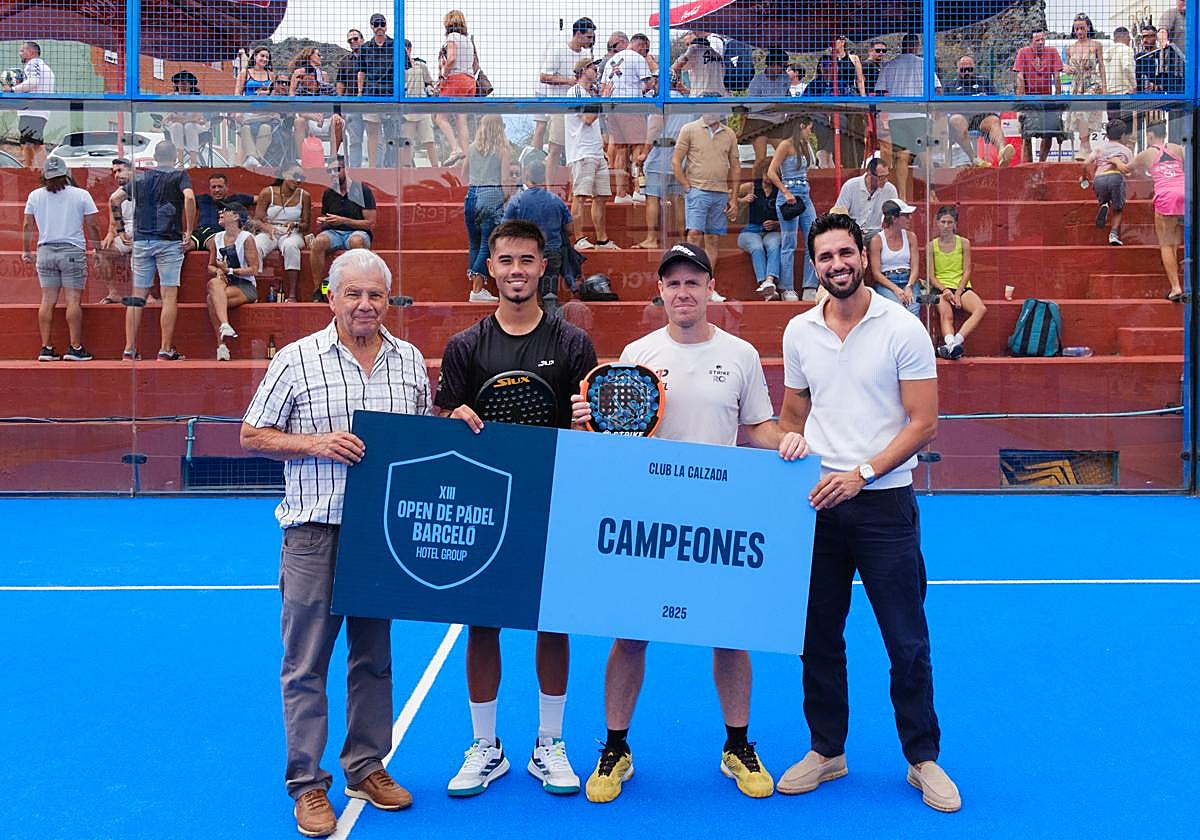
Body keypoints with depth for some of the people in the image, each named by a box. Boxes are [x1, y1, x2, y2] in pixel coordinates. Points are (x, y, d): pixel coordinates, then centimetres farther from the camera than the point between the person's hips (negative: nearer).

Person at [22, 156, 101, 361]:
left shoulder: (35, 196, 6)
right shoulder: (81, 195, -3)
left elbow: (27, 225, 9)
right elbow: (93, 226, -3)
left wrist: (26, 251, 19)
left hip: (45, 252, 3)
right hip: (73, 252, -3)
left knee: (47, 300, 6)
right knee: (73, 300, -2)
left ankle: (46, 348, 6)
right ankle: (75, 348, -3)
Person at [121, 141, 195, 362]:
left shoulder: (139, 178, 14)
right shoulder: (180, 175, 3)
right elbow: (189, 197, -15)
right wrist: (189, 232, -11)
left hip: (141, 240, 3)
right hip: (169, 240, -3)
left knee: (137, 295, 6)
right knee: (170, 295, -2)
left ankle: (129, 349, 5)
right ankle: (166, 350, -5)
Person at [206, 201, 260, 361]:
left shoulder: (246, 238, -3)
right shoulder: (216, 239, 15)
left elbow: (254, 269, -7)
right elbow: (211, 266, 21)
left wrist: (229, 270, -12)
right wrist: (218, 271, -2)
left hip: (246, 287, -5)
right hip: (225, 284, 5)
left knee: (212, 299, -29)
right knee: (214, 282, -31)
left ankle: (221, 345, -31)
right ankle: (224, 324, -42)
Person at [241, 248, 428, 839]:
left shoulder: (410, 361, 8)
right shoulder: (296, 360, -3)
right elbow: (253, 436, 0)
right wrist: (316, 444, -14)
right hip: (315, 529, -3)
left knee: (374, 655, 13)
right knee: (307, 661, 2)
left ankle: (367, 766, 28)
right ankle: (307, 784, 15)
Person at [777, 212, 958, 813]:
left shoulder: (903, 329, -6)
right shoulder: (798, 332, 7)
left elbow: (923, 424, -8)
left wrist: (861, 473, -17)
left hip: (883, 501, -3)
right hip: (815, 503, 4)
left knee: (907, 641, 3)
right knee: (818, 637, 11)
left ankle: (923, 758, 21)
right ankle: (826, 751, 27)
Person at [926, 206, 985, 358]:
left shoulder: (964, 243, 9)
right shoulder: (932, 246, 7)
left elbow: (967, 271, 3)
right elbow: (931, 276, 3)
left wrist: (958, 294, -11)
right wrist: (944, 290, -16)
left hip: (962, 287, 1)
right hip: (940, 288, -1)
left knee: (981, 309, -29)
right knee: (946, 315, -32)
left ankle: (956, 340, -43)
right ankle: (951, 343, -53)